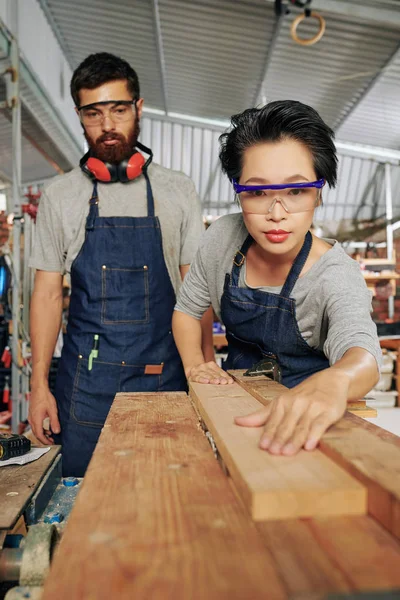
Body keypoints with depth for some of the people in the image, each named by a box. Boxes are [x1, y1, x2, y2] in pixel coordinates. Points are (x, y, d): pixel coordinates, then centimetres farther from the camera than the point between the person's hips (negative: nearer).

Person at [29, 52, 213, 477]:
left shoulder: (178, 191, 3)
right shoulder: (59, 195, 4)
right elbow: (48, 292, 4)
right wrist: (39, 385, 0)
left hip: (164, 377, 0)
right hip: (84, 381, 1)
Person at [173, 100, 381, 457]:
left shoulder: (336, 274, -22)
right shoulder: (223, 238, -12)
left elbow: (362, 353, -40)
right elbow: (187, 309, 3)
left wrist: (333, 381, -63)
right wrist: (194, 363, -14)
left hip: (303, 416, 0)